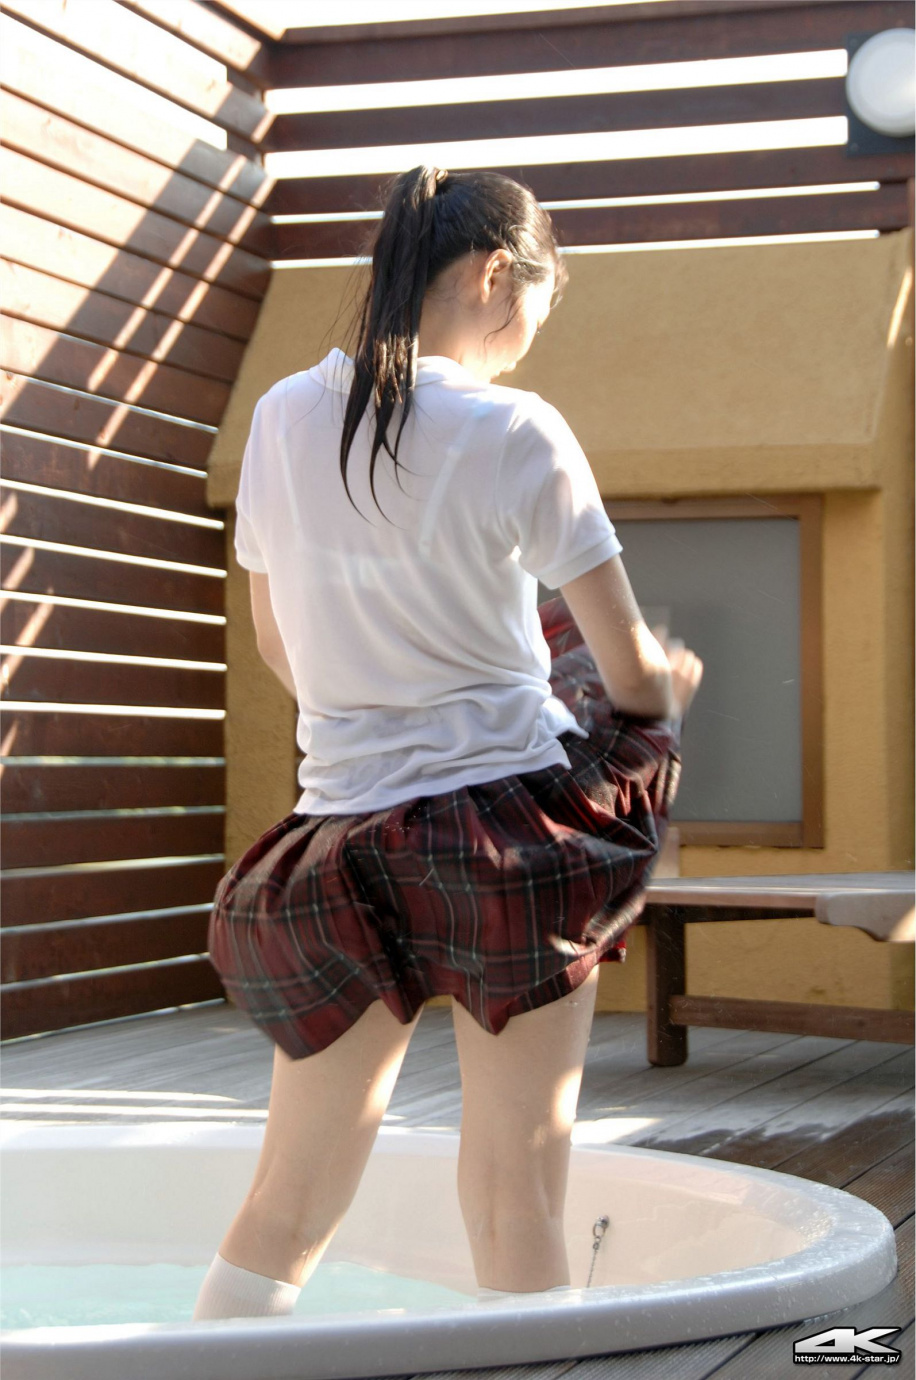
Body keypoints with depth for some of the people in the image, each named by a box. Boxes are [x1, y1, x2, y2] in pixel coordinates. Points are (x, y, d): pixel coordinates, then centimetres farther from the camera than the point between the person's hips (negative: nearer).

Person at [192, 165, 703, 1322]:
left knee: (286, 1205, 9)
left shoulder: (282, 416, 4)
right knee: (516, 1188, 3)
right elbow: (629, 669, -5)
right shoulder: (518, 433, -9)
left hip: (341, 838, 4)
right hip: (515, 827, -4)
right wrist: (671, 678, 17)